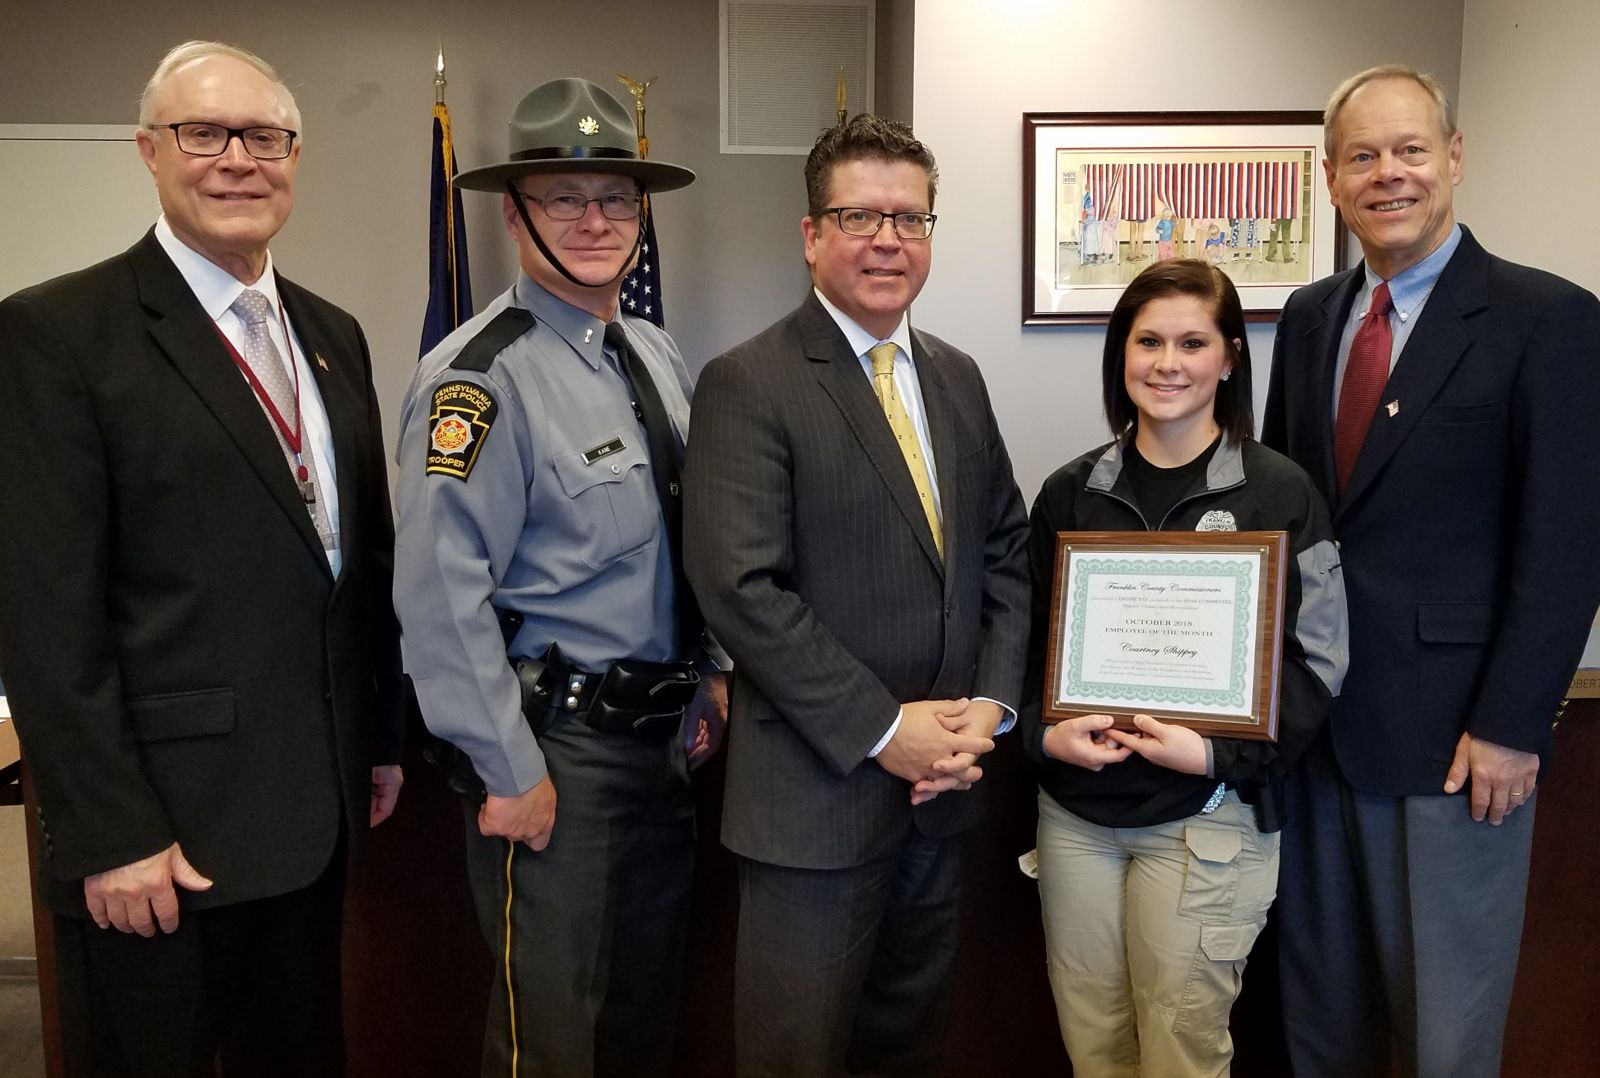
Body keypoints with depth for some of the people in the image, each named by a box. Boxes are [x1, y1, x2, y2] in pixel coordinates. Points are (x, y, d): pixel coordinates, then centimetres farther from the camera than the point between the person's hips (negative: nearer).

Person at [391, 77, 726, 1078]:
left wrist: (712, 674, 10)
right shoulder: (480, 375, -17)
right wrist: (510, 770, -19)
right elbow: (442, 596, -21)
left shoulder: (659, 354, 7)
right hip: (556, 744, -7)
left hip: (671, 734, 8)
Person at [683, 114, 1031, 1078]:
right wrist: (882, 729, -17)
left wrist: (990, 701, -3)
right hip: (817, 791, -6)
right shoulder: (747, 385, -11)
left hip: (943, 781, 6)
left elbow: (1007, 550, 11)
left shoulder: (958, 376, 10)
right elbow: (742, 589, -18)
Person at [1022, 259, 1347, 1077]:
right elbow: (1031, 639, 9)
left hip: (1209, 816, -3)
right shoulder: (1070, 492, 4)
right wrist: (1044, 733, -8)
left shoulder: (1280, 494, -5)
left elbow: (1315, 659, -4)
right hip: (1075, 807, 3)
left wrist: (1217, 753, -15)